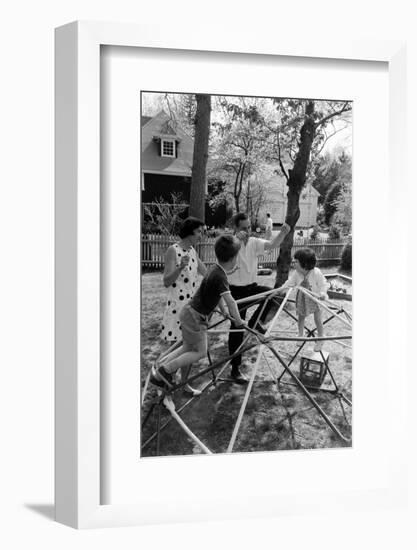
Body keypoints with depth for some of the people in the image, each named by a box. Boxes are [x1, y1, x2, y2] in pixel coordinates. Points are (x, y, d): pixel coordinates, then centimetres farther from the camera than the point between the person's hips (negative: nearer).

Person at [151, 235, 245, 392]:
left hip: (190, 312, 9)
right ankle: (164, 372, 3)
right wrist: (238, 321, -18)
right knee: (200, 352, 2)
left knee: (188, 347, 19)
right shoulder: (219, 275, -24)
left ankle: (159, 367, 21)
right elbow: (230, 301, -28)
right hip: (195, 316, -9)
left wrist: (224, 310, 14)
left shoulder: (216, 269, 5)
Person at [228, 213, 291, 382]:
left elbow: (272, 244, -16)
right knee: (237, 328, 0)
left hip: (251, 287, 4)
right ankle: (235, 368, 13)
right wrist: (237, 239, -41)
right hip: (236, 290, -4)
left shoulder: (254, 242, -2)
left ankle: (255, 322, 0)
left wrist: (283, 233, -34)